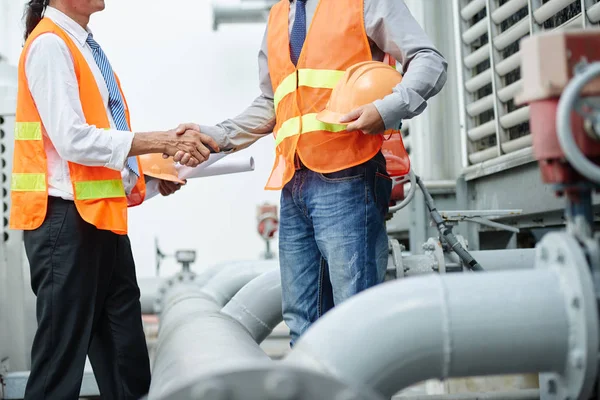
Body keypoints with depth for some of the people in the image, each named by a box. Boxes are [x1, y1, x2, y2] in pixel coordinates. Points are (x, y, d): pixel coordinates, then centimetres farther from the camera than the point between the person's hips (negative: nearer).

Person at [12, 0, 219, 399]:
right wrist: (160, 142, -17)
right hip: (67, 218, -9)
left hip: (103, 213, 9)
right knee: (62, 351, 1)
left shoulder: (84, 45, 15)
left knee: (127, 359, 13)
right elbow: (73, 139, -20)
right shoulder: (49, 44, -12)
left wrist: (147, 174, 6)